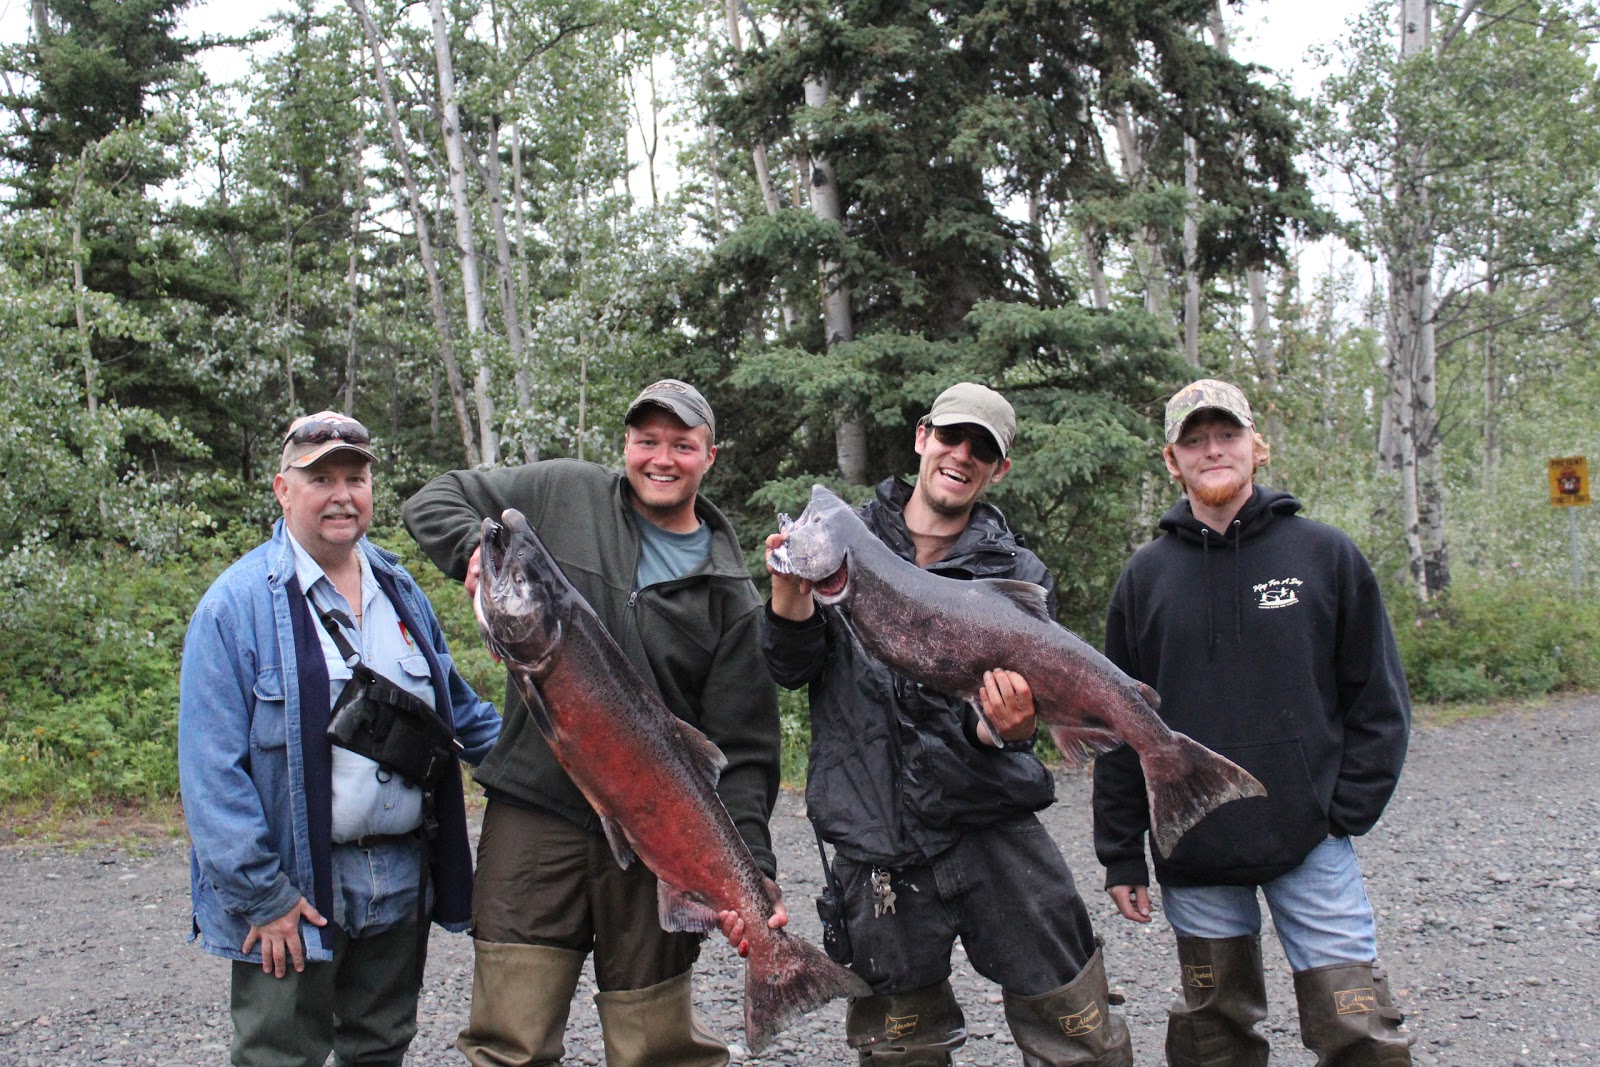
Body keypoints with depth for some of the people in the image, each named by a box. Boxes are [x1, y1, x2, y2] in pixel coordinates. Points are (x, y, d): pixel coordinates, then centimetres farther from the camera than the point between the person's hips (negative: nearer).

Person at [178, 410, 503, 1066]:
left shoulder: (400, 593, 10)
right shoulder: (238, 605, -10)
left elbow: (459, 711, 19)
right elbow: (213, 770, -14)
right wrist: (260, 894, -17)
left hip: (404, 882, 6)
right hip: (293, 891, -5)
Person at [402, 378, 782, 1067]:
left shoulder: (729, 592, 4)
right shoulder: (563, 492, 6)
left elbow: (742, 749, 1)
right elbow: (434, 502, 14)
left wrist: (751, 869, -12)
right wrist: (479, 549, -9)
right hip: (534, 811, 0)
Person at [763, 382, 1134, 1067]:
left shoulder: (1018, 575, 7)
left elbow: (1018, 707, -2)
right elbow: (792, 670, 1)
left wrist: (1004, 727, -26)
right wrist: (792, 590, -18)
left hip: (990, 829, 0)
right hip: (875, 848, 0)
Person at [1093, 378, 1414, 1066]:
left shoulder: (1325, 555, 1)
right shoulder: (1146, 576, 5)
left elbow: (1379, 702, 4)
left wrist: (1346, 815, -5)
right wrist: (1121, 855, 4)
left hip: (1309, 844, -1)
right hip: (1192, 856, 2)